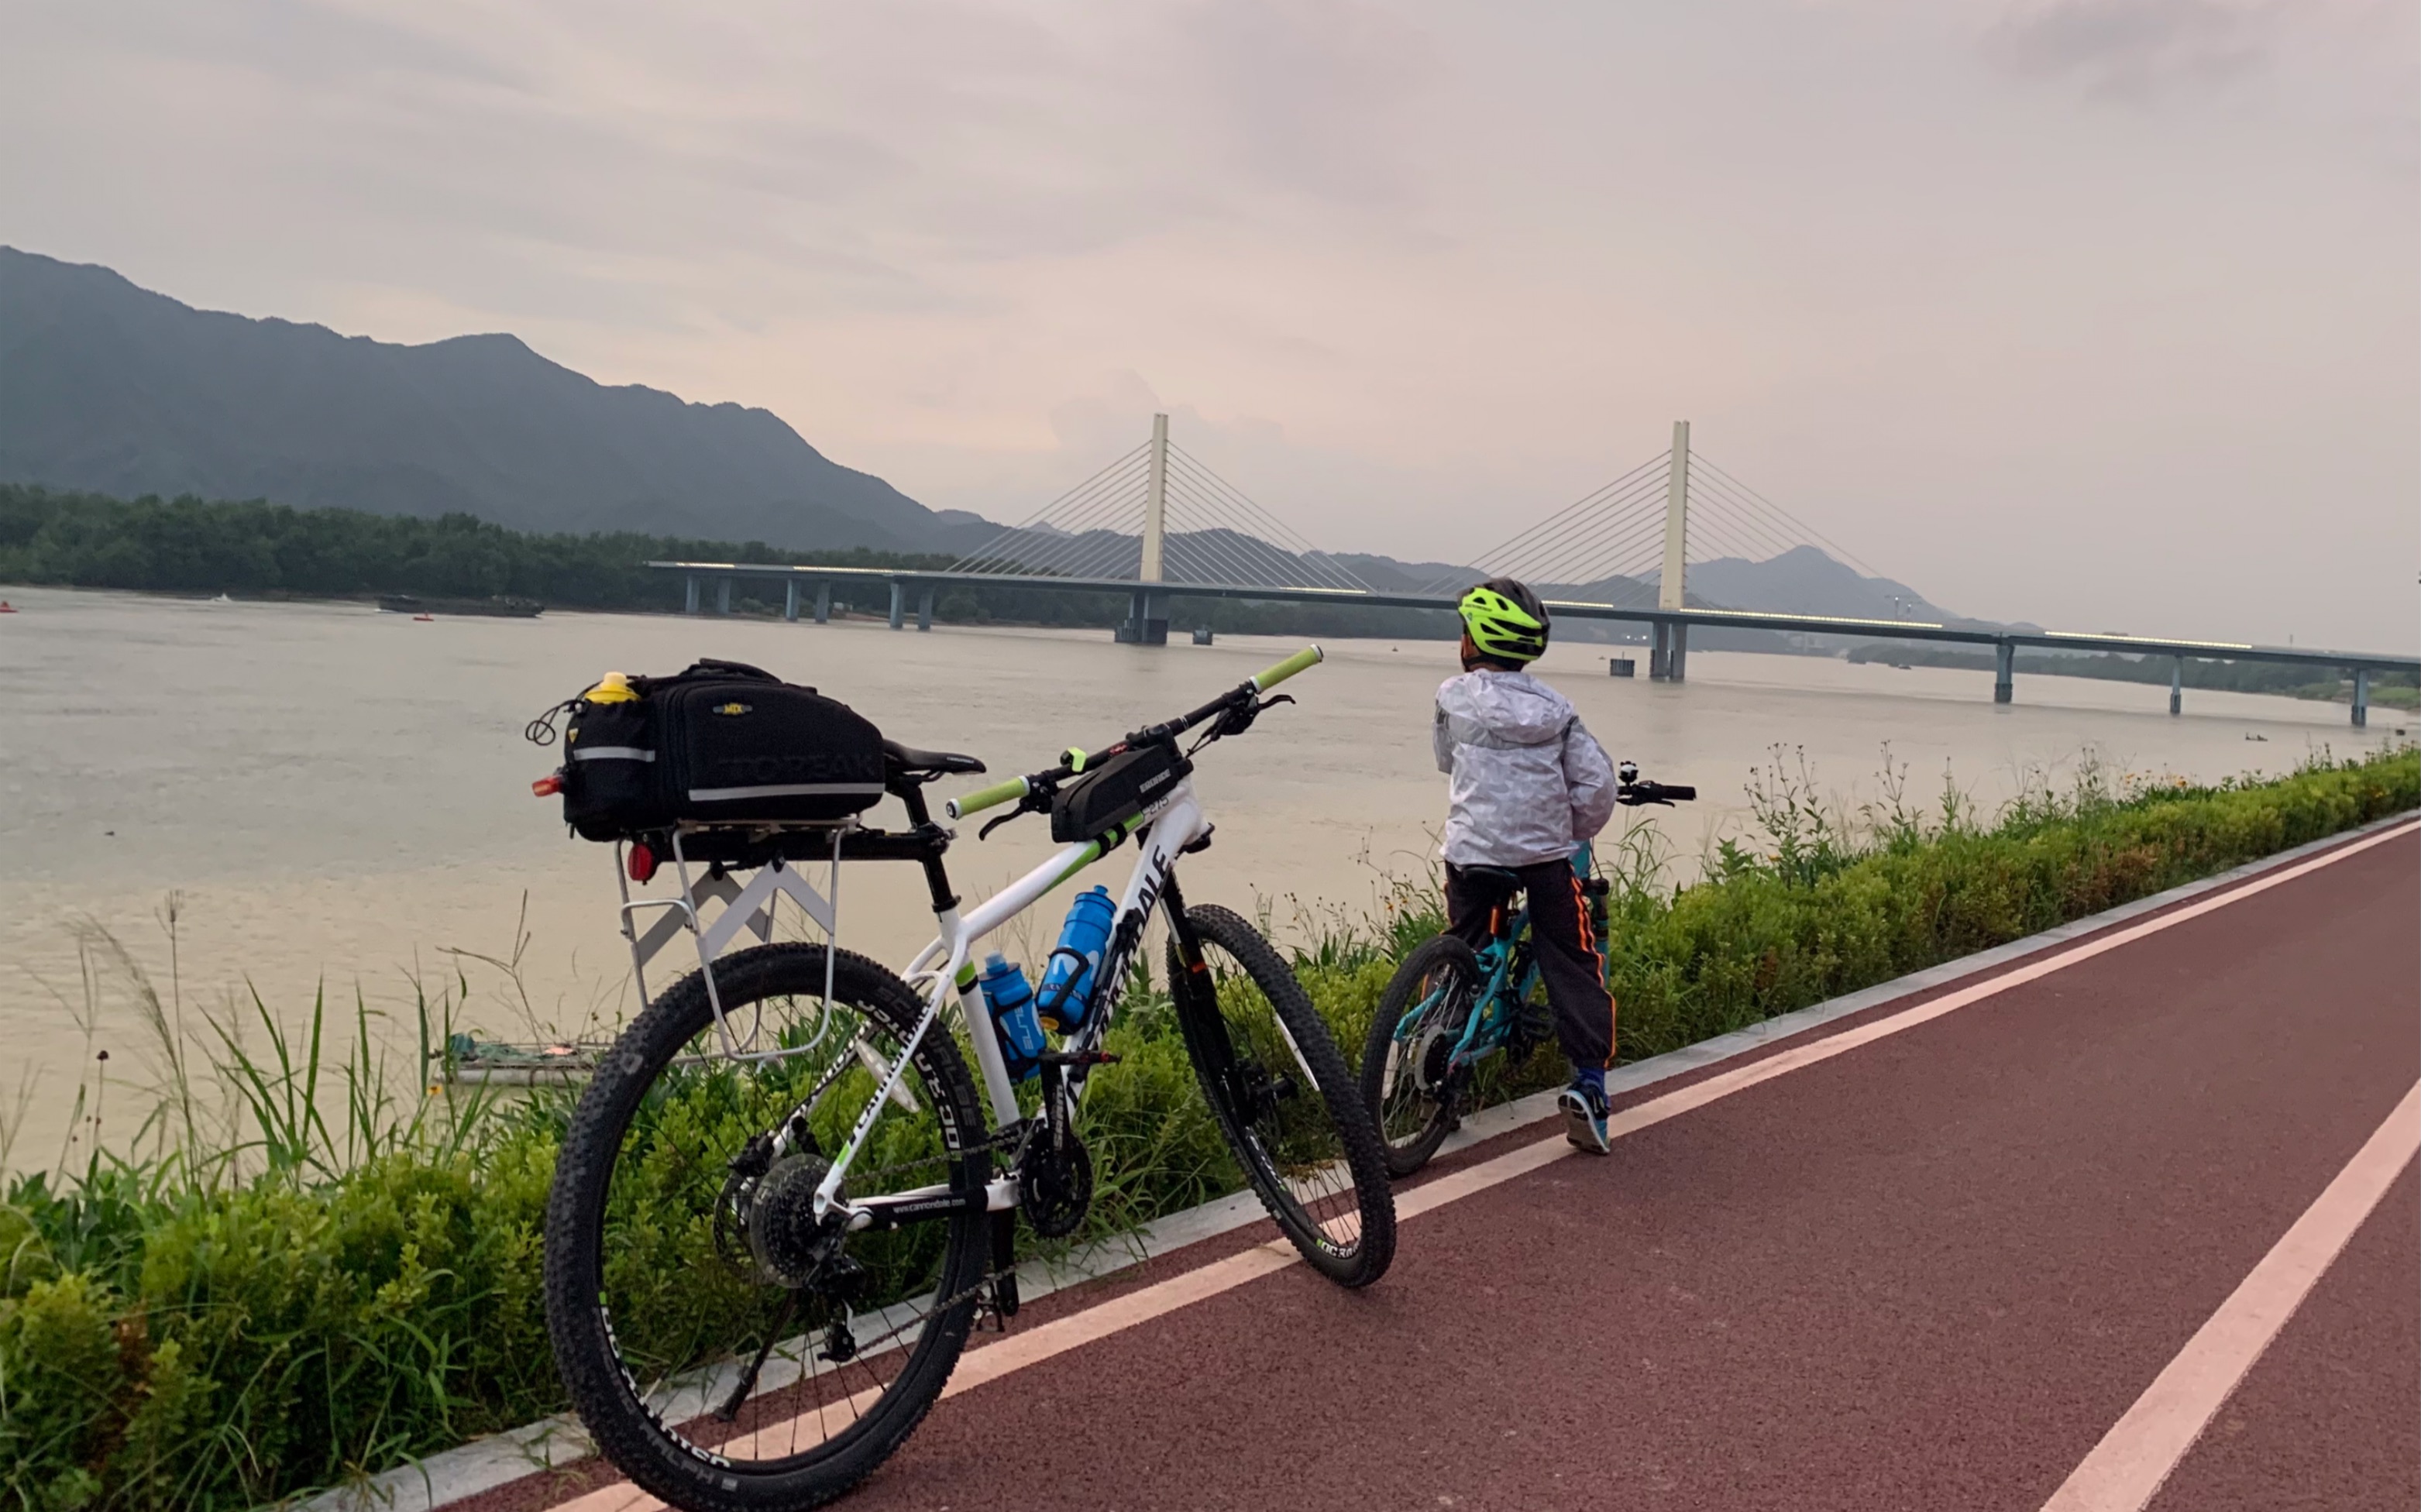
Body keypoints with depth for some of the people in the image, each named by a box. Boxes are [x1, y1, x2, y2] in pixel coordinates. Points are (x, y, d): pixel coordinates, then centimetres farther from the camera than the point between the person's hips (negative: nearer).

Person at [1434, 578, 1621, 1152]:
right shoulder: (1554, 706, 3)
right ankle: (1588, 1084, -2)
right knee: (1574, 966, 7)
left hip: (1473, 851, 0)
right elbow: (1597, 782, -1)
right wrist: (1574, 834, 14)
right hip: (1546, 854, 1)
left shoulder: (1455, 696, -2)